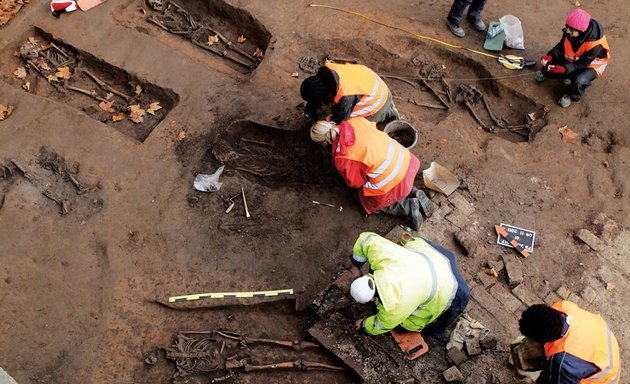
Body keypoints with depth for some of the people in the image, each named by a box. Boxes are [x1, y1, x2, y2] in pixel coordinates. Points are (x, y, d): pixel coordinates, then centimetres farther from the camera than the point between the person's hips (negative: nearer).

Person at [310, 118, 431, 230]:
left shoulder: (341, 159, -20)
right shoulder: (356, 121, -8)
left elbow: (355, 183, -5)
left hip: (388, 182, -6)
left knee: (369, 202, 25)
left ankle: (408, 206, 9)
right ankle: (414, 193, 18)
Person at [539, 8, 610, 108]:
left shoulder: (595, 44, -36)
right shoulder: (570, 31, -22)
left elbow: (583, 64, -28)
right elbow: (561, 46, -7)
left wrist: (564, 69, -40)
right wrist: (550, 56, -26)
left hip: (591, 65, -5)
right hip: (572, 60, 6)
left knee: (579, 81, -37)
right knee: (547, 70, -10)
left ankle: (572, 96, -2)